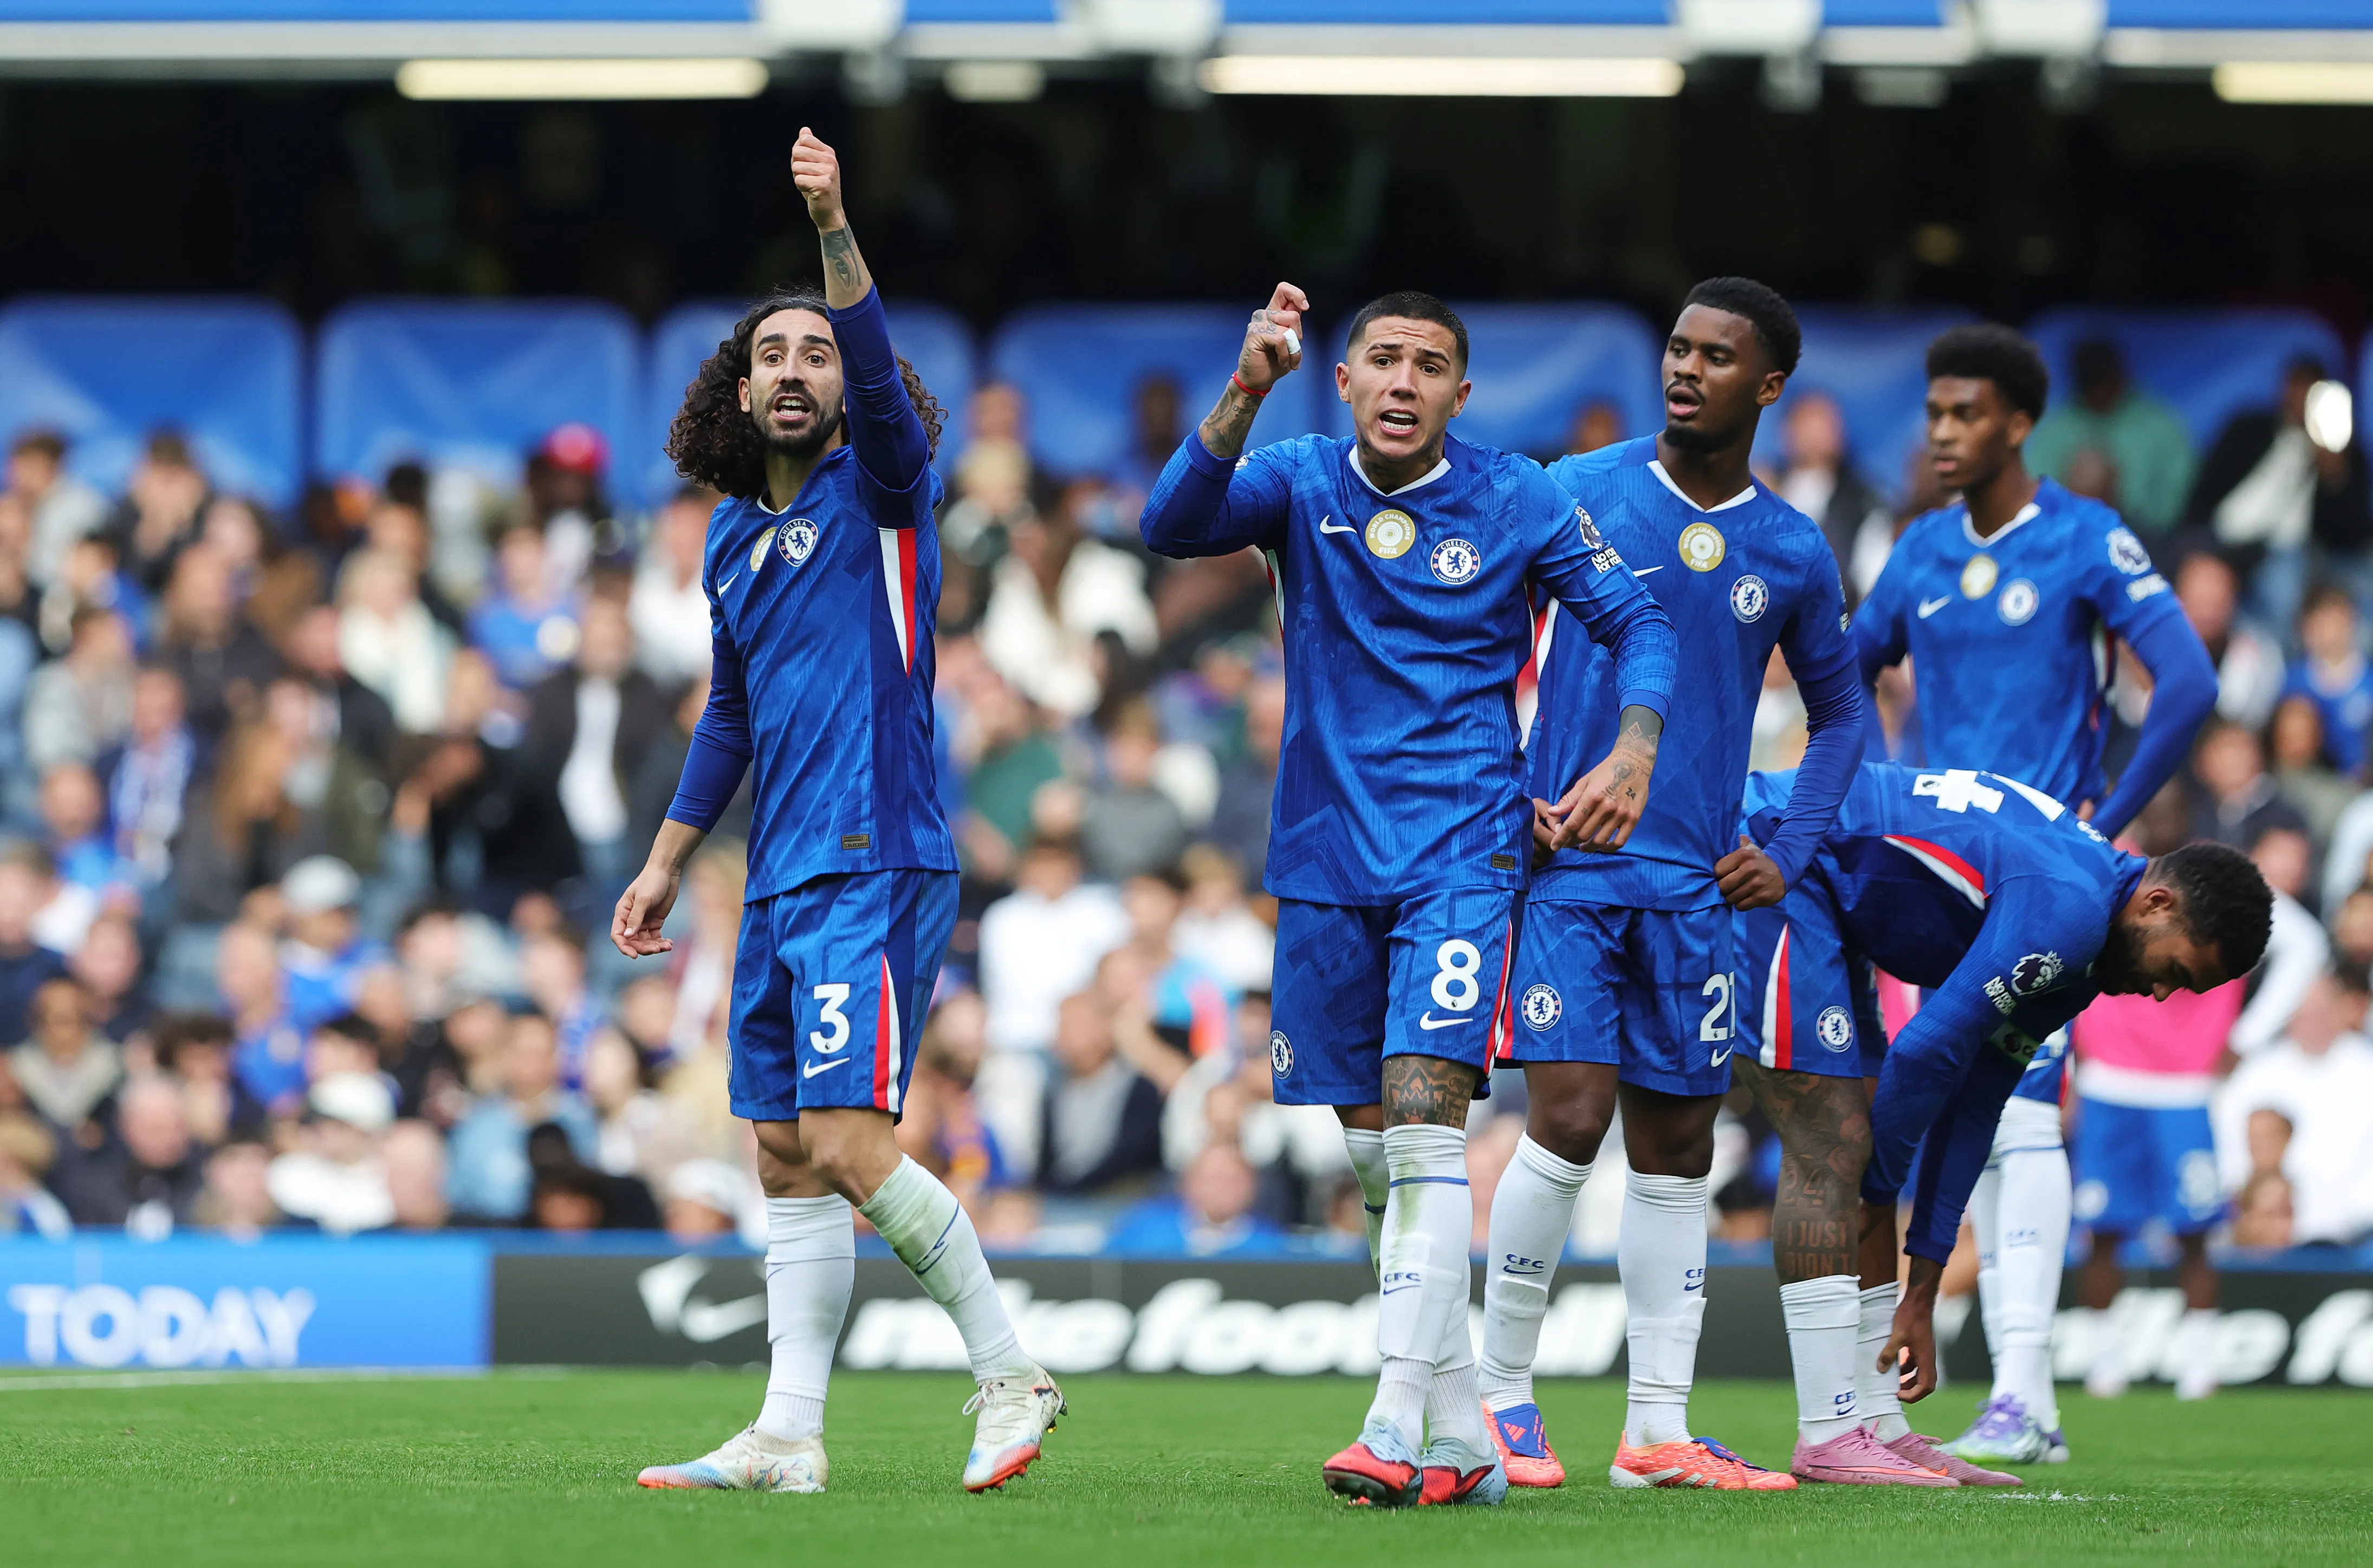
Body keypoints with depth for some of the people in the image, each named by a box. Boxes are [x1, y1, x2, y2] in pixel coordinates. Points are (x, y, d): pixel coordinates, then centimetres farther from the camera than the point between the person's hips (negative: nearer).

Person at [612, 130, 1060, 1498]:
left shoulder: (882, 490, -2)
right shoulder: (737, 538, 17)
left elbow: (883, 382, -23)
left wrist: (836, 230, -35)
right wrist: (669, 864, 24)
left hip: (876, 868, -8)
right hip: (784, 883, 8)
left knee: (852, 1147, -16)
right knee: (789, 1156, 7)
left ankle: (1011, 1370, -4)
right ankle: (791, 1435, 8)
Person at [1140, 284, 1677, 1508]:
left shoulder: (1517, 502, -2)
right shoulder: (1299, 484, 1)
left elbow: (1639, 624, 7)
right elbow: (1173, 527, -18)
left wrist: (1632, 754, -10)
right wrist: (1244, 395, -32)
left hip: (1461, 853, -3)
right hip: (1327, 856, 3)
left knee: (1423, 1127, -17)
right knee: (1371, 1149, 6)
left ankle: (1398, 1429, -22)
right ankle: (1463, 1438, 15)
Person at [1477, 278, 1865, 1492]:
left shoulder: (1792, 554, 7)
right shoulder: (1580, 493, -1)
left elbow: (1840, 714, 19)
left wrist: (1789, 855, 7)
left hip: (1695, 886, 3)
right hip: (1568, 859, -3)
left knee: (1676, 1145, 4)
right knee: (1569, 1117, -13)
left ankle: (1658, 1428, 8)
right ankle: (1503, 1397, -1)